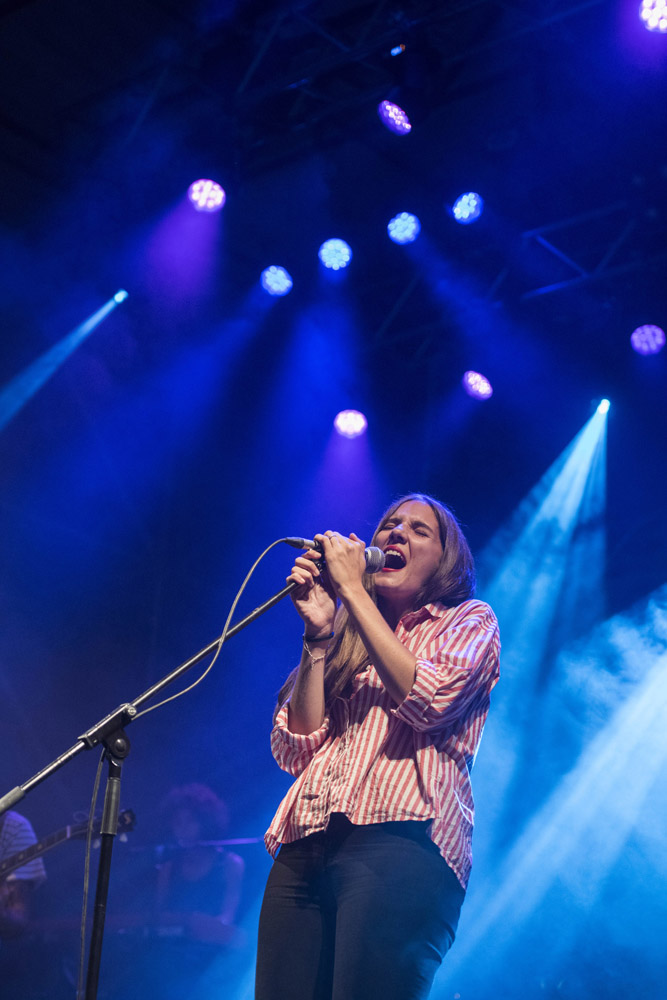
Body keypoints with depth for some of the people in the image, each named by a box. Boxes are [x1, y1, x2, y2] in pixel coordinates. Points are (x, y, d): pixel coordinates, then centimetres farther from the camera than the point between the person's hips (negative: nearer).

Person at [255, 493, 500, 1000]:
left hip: (399, 843, -4)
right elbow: (295, 752, 12)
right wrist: (319, 635, 5)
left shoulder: (470, 622, 15)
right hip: (304, 850, 4)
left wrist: (352, 589, -3)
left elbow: (427, 700, -8)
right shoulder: (348, 641, 25)